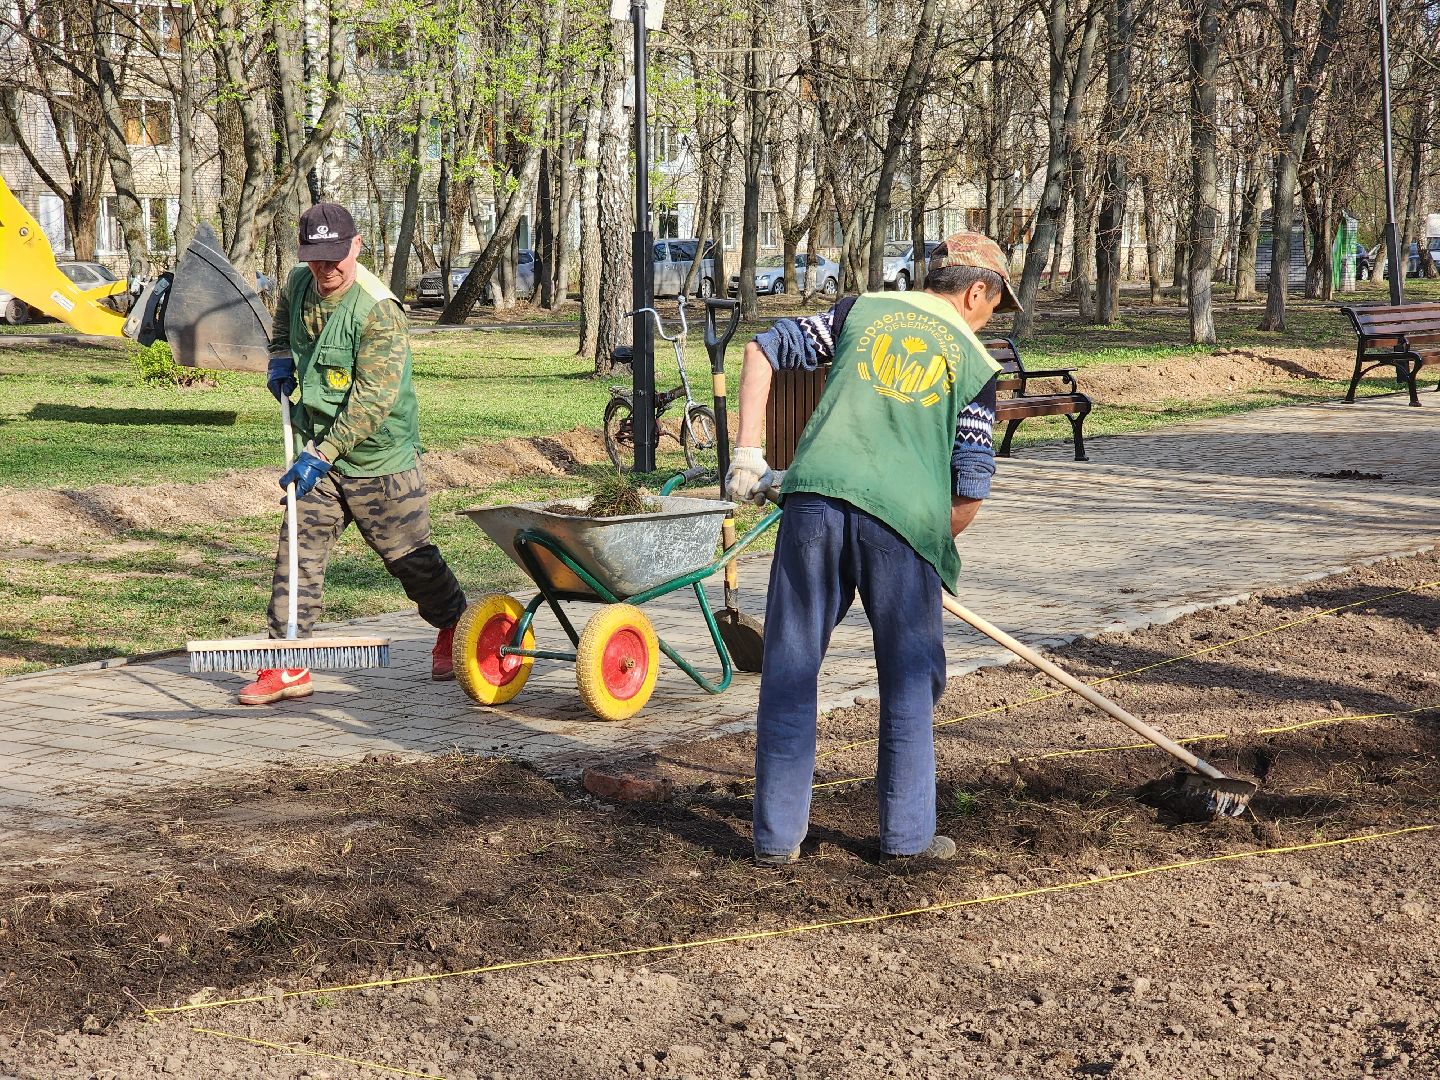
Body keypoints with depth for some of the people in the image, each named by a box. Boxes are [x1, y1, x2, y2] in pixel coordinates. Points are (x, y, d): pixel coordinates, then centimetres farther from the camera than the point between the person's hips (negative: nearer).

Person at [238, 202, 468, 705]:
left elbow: (372, 401, -25)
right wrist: (280, 360, 8)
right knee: (298, 549, -2)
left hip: (379, 459, -6)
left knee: (408, 554, 7)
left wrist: (321, 454, -29)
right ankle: (289, 667, 1)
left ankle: (455, 628, 32)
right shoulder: (297, 285, 1)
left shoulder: (379, 311, -22)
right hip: (319, 451, 6)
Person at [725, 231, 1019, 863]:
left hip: (815, 496, 2)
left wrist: (748, 455, 18)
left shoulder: (864, 310, 19)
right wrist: (932, 547, 21)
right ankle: (908, 834, 18)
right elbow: (970, 494, 6)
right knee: (909, 679, 13)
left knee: (790, 668, 10)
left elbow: (763, 350, 17)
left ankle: (776, 836, 13)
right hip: (903, 515, -2)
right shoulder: (973, 362, 11)